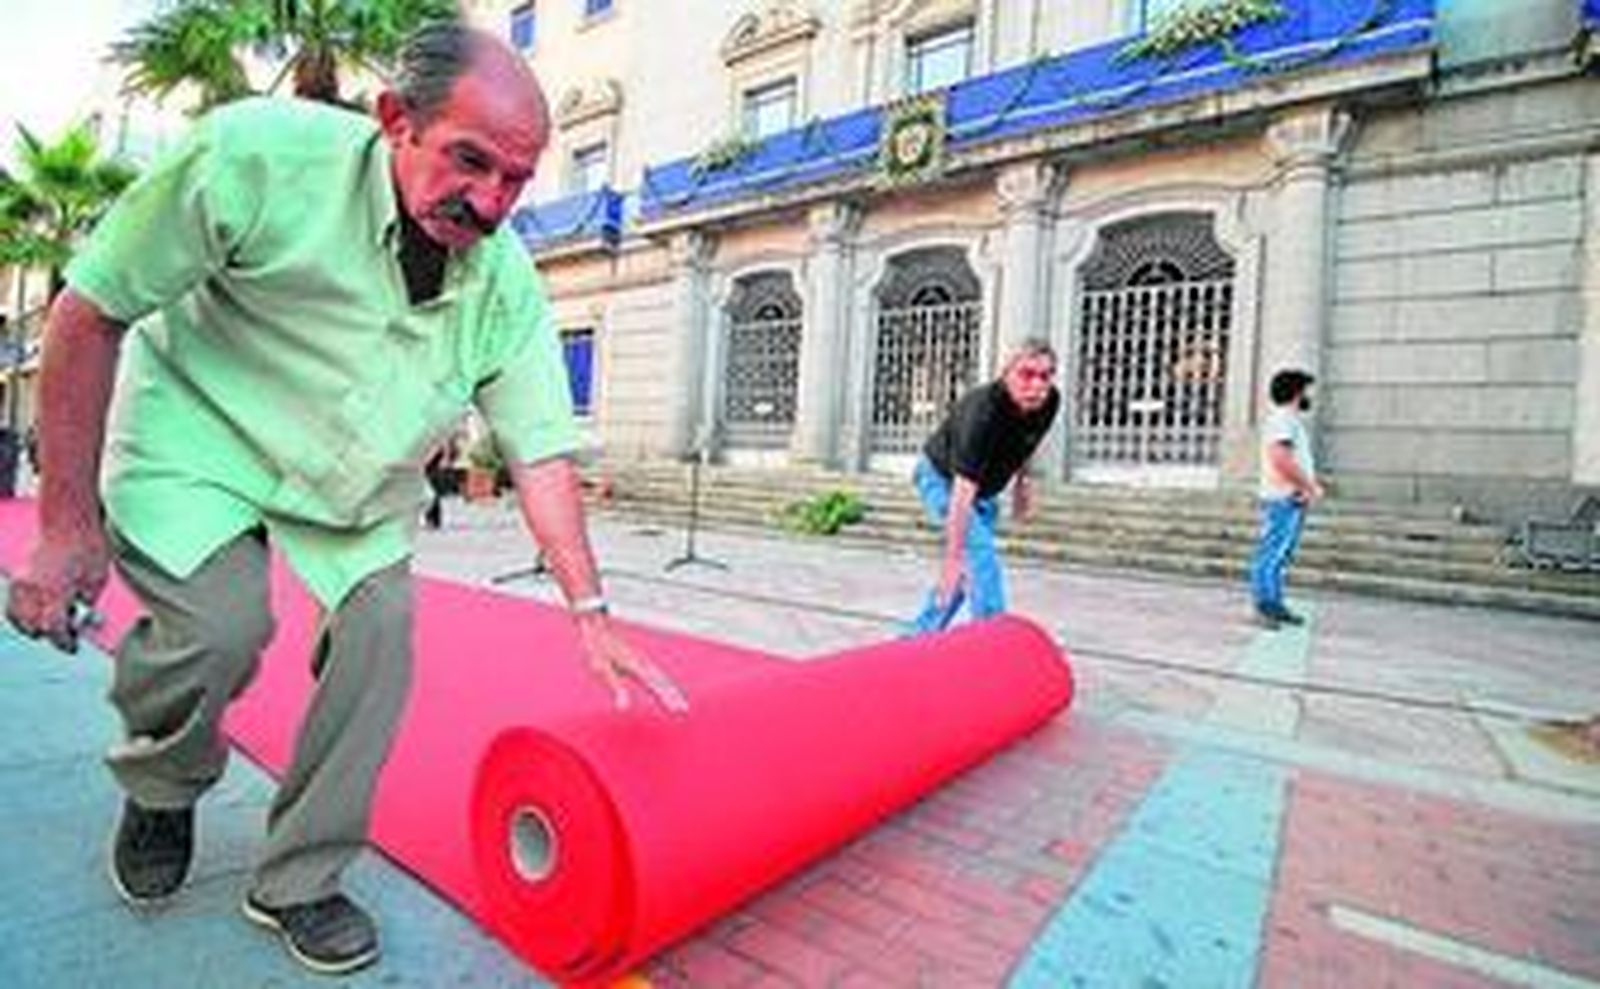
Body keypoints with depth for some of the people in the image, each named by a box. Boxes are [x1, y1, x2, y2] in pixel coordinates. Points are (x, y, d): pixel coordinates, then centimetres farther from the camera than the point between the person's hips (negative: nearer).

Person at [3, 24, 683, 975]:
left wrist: (591, 612, -18)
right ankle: (160, 788, 15)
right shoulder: (257, 154, -25)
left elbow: (541, 450, -14)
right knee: (220, 621, -23)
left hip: (358, 481, 3)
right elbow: (90, 308, -16)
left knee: (382, 626, -11)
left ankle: (298, 882, 11)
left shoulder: (509, 283, -16)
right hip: (196, 434, -3)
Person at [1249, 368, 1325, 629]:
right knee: (1271, 555, -8)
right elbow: (1281, 460, -22)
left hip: (1295, 501, 10)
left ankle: (1275, 606, 16)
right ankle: (1264, 606, -6)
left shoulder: (1293, 421, 21)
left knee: (1282, 556, 11)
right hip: (1282, 501, -10)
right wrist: (1310, 486, -13)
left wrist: (1312, 485, 7)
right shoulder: (1281, 419, -11)